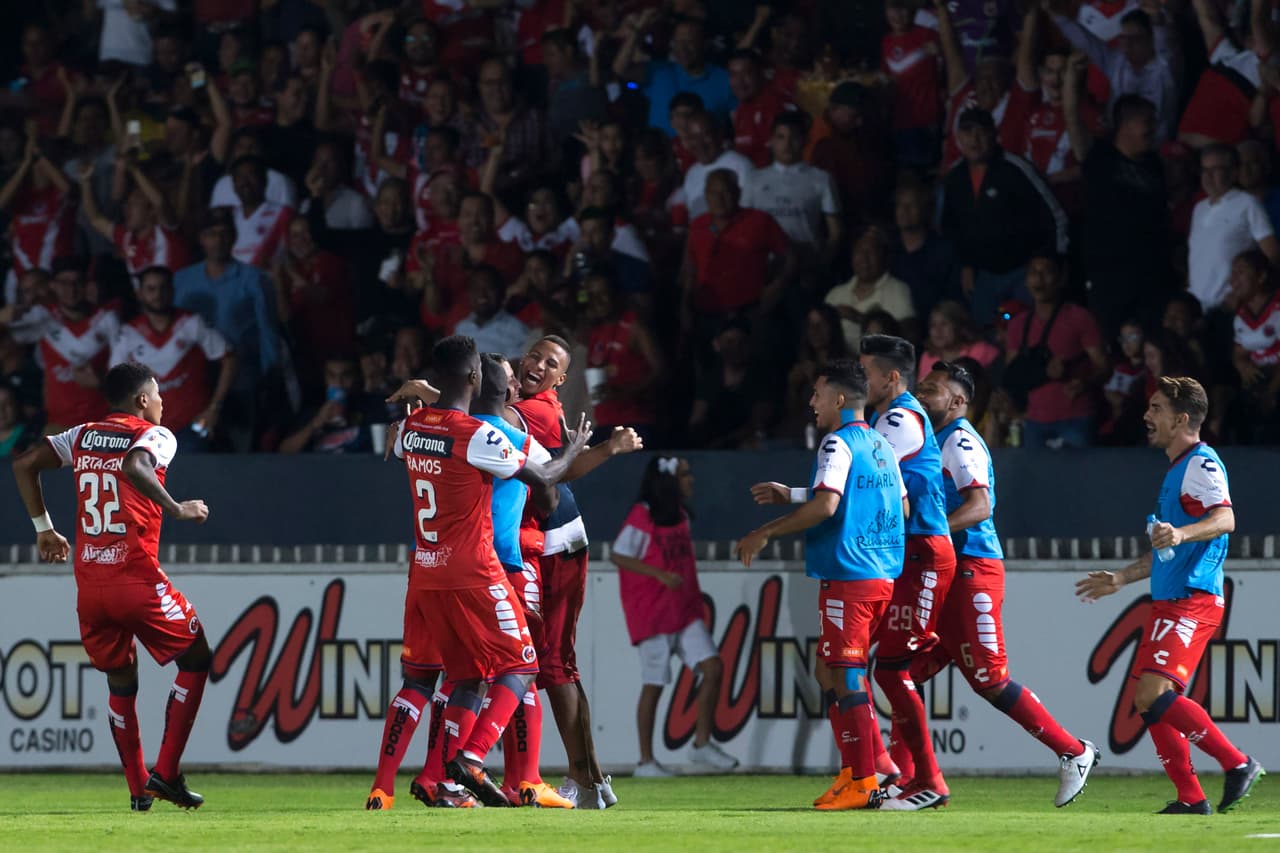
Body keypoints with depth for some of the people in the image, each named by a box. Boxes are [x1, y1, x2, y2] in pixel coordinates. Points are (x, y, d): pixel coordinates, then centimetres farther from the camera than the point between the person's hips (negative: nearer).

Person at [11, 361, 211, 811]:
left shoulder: (82, 436, 13)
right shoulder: (155, 436, -4)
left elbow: (24, 464, 11)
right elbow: (134, 466, -26)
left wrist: (43, 528, 18)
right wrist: (176, 509, -20)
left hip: (89, 584, 6)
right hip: (138, 580, -6)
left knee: (120, 681, 19)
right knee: (195, 660, 10)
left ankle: (138, 790, 17)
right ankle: (165, 774, 0)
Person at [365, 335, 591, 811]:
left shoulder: (410, 429, 3)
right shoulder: (479, 436, -16)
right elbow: (540, 479, -6)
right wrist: (573, 450, 13)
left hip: (424, 572, 6)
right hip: (472, 574, -6)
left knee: (418, 678, 13)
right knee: (519, 668, 5)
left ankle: (382, 789, 3)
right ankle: (471, 759, -15)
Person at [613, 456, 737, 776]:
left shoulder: (680, 517, 12)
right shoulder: (642, 517, -12)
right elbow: (618, 556, -16)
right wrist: (661, 575, -24)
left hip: (685, 612, 7)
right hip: (652, 614, -7)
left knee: (713, 667, -4)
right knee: (654, 684, -2)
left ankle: (702, 744, 5)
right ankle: (646, 761, 6)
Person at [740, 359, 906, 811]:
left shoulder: (839, 442, -10)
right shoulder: (881, 445, 16)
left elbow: (825, 505, -22)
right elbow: (901, 507, 22)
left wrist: (767, 532, -13)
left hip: (848, 576, -9)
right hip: (883, 574, 9)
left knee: (845, 675, -8)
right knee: (829, 670, 16)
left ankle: (864, 784, -10)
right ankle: (852, 771, 13)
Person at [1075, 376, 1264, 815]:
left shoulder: (1202, 464, -8)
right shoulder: (1176, 470, 23)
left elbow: (1225, 518, -27)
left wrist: (1182, 533, -44)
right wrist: (1120, 579, 36)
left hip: (1192, 602, -10)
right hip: (1168, 603, 10)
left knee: (1155, 694, -21)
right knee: (1147, 702, 6)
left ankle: (1237, 764, -14)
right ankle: (1191, 798, 7)